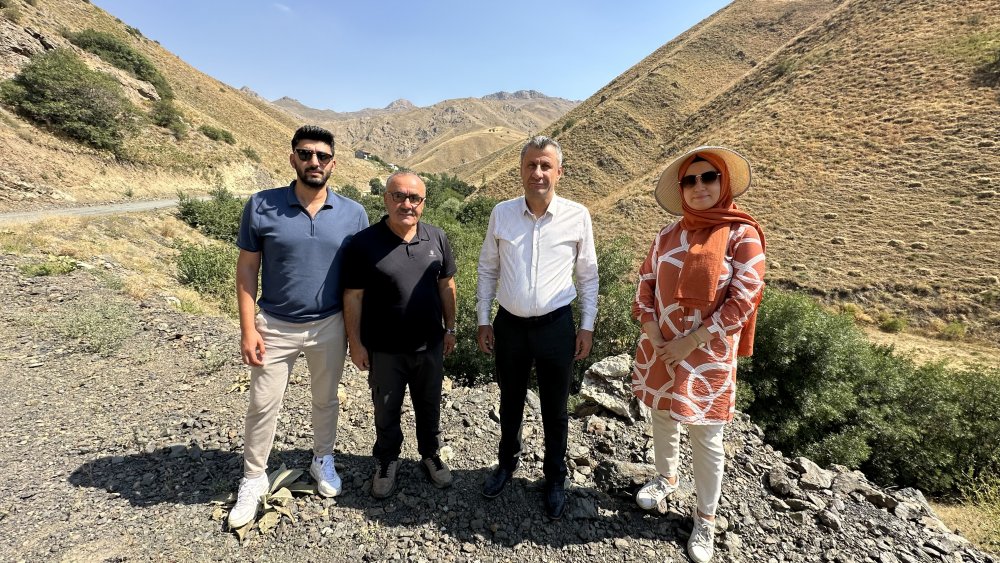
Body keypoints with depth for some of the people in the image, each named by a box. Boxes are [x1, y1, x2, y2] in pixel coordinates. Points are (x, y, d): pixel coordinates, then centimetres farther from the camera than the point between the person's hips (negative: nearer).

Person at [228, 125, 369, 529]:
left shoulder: (353, 214, -6)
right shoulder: (261, 206, -8)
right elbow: (246, 269, -4)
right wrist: (248, 329, -8)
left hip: (330, 326, 1)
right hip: (274, 326, 0)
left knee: (326, 399, 18)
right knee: (263, 404, 11)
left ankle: (322, 459, 42)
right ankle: (253, 478, 34)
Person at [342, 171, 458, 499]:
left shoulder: (437, 238, -4)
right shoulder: (364, 243, -14)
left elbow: (446, 285, 5)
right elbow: (353, 297, -9)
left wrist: (450, 328, 7)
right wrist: (355, 343, -7)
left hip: (430, 346, 3)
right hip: (384, 350, -2)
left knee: (429, 407, 20)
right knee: (386, 412, 18)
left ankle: (430, 454, 44)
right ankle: (386, 462, 41)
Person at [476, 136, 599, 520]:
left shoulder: (577, 216, -7)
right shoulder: (502, 213, -3)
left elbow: (588, 275, 2)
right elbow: (487, 269, 5)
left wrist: (587, 327, 0)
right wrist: (483, 321, 4)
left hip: (556, 327, -1)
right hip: (509, 325, 2)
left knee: (555, 411, 14)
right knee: (510, 403, 21)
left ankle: (555, 480, 37)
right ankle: (507, 463, 46)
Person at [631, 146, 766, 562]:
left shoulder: (742, 235, -10)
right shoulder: (668, 236, 3)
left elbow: (742, 301, -14)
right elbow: (645, 286, 5)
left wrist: (689, 343, -16)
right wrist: (655, 338, -8)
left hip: (708, 355, -4)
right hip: (659, 350, 4)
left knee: (706, 440, 8)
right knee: (663, 418, 21)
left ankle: (705, 518, 30)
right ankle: (666, 478, 47)